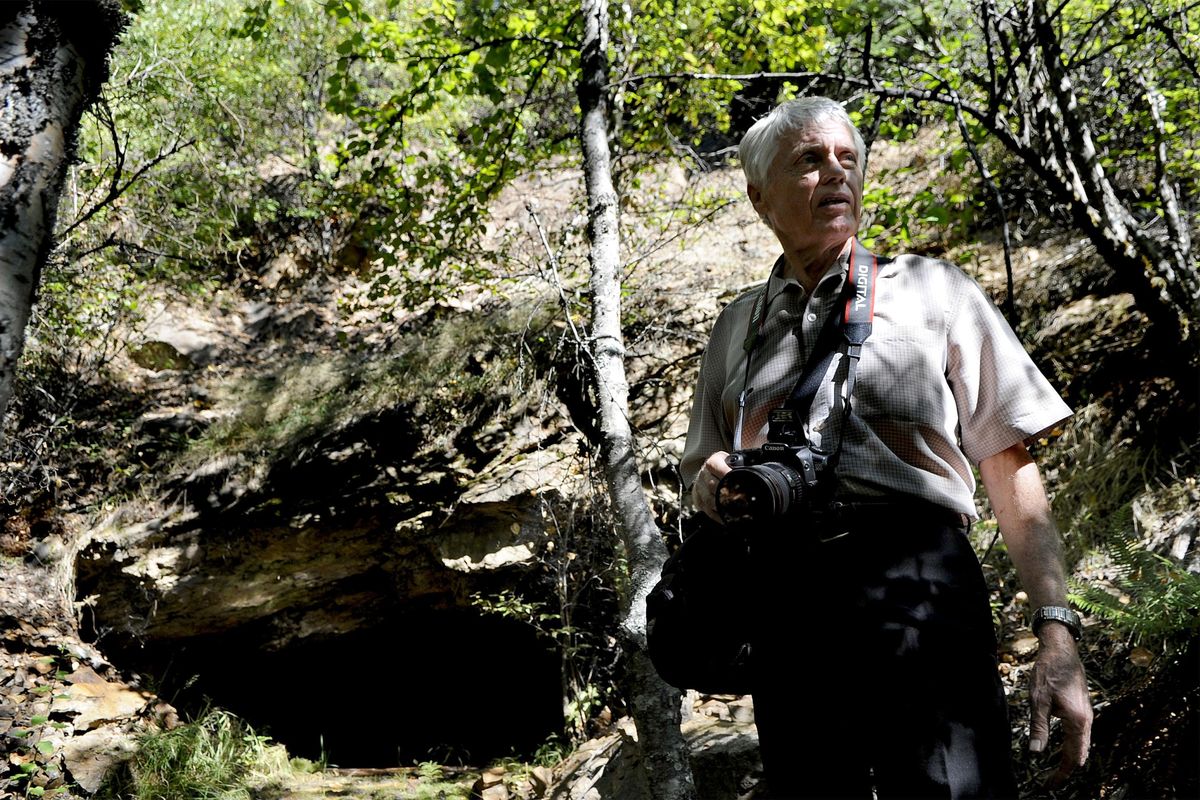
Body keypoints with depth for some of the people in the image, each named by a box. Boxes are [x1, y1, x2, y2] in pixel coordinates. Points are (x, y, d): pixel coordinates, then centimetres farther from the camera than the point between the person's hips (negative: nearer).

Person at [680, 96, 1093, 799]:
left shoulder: (932, 290, 11)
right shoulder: (738, 325, 20)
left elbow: (1011, 466, 6)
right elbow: (705, 465, 28)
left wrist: (1056, 629, -5)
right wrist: (709, 480, 2)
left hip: (917, 582, -3)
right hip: (785, 602, 3)